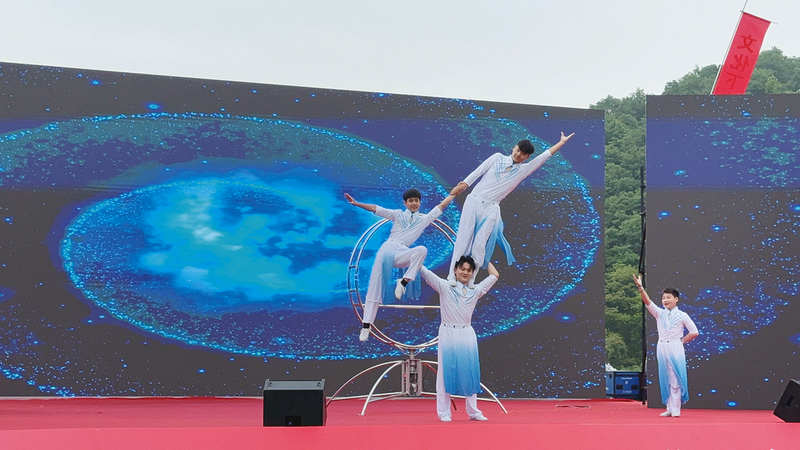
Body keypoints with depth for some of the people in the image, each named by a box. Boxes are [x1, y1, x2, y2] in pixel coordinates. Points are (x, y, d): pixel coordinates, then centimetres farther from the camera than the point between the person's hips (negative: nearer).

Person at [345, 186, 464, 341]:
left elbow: (441, 206, 19)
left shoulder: (424, 219, 18)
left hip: (402, 254, 1)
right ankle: (366, 324, -11)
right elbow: (375, 209, 11)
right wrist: (356, 203, 2)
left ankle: (404, 282, -25)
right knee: (375, 285, -12)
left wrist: (453, 193, 16)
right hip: (388, 248, 0)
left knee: (422, 250, -32)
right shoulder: (397, 214, 16)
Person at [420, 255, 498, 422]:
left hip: (467, 335, 3)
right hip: (448, 334, -3)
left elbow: (494, 275, 18)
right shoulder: (444, 286, 1)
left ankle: (473, 412, 18)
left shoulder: (475, 291, 11)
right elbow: (424, 271, -4)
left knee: (470, 373, 7)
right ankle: (444, 413, 8)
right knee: (446, 372, 1)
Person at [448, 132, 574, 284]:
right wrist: (465, 183, -6)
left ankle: (470, 280, 2)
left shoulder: (523, 170, 7)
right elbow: (478, 172, 5)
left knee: (479, 246, -5)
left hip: (490, 210, 0)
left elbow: (545, 155, 7)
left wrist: (562, 142, 9)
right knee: (463, 239, -3)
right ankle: (452, 276, -1)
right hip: (474, 201, 0)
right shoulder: (498, 157, 6)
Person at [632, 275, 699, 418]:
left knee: (675, 379, -2)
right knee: (665, 379, 7)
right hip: (662, 348, 4)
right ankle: (669, 409, 15)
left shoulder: (682, 315, -1)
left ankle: (675, 410, 4)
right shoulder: (659, 313, 6)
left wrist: (681, 341, 0)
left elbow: (694, 332, 0)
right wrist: (640, 287, -22)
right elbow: (648, 302, -9)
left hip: (675, 349, -4)